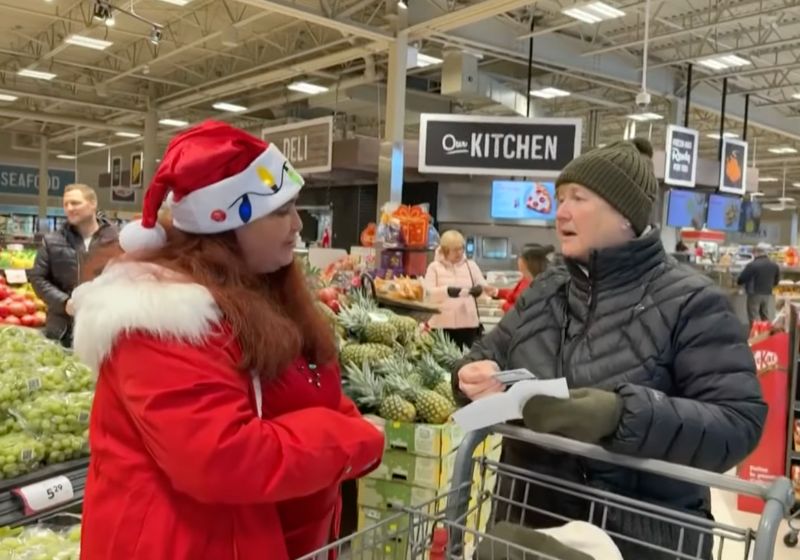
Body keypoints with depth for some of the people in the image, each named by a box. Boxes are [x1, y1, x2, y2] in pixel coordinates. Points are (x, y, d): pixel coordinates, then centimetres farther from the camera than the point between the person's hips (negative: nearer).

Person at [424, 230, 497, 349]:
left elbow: (483, 285, 2)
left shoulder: (470, 265, 9)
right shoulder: (434, 267, 3)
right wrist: (447, 290, -26)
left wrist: (480, 288, -22)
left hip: (468, 322, 2)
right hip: (442, 323, -1)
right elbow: (429, 291, -8)